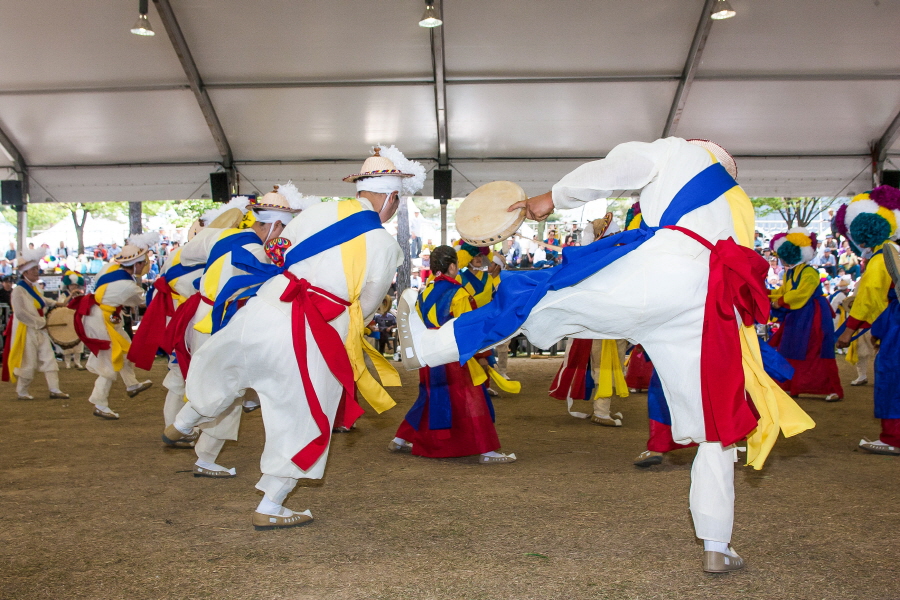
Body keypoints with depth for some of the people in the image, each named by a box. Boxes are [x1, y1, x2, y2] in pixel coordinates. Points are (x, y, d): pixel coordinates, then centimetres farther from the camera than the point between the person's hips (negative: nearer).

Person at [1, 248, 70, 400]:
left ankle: (54, 389, 4)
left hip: (40, 330, 8)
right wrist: (40, 323, -17)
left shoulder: (36, 288, 12)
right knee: (28, 363, -1)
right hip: (26, 331, -8)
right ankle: (22, 392, 13)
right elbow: (20, 313, -21)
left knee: (48, 359, 3)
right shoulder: (19, 290, -13)